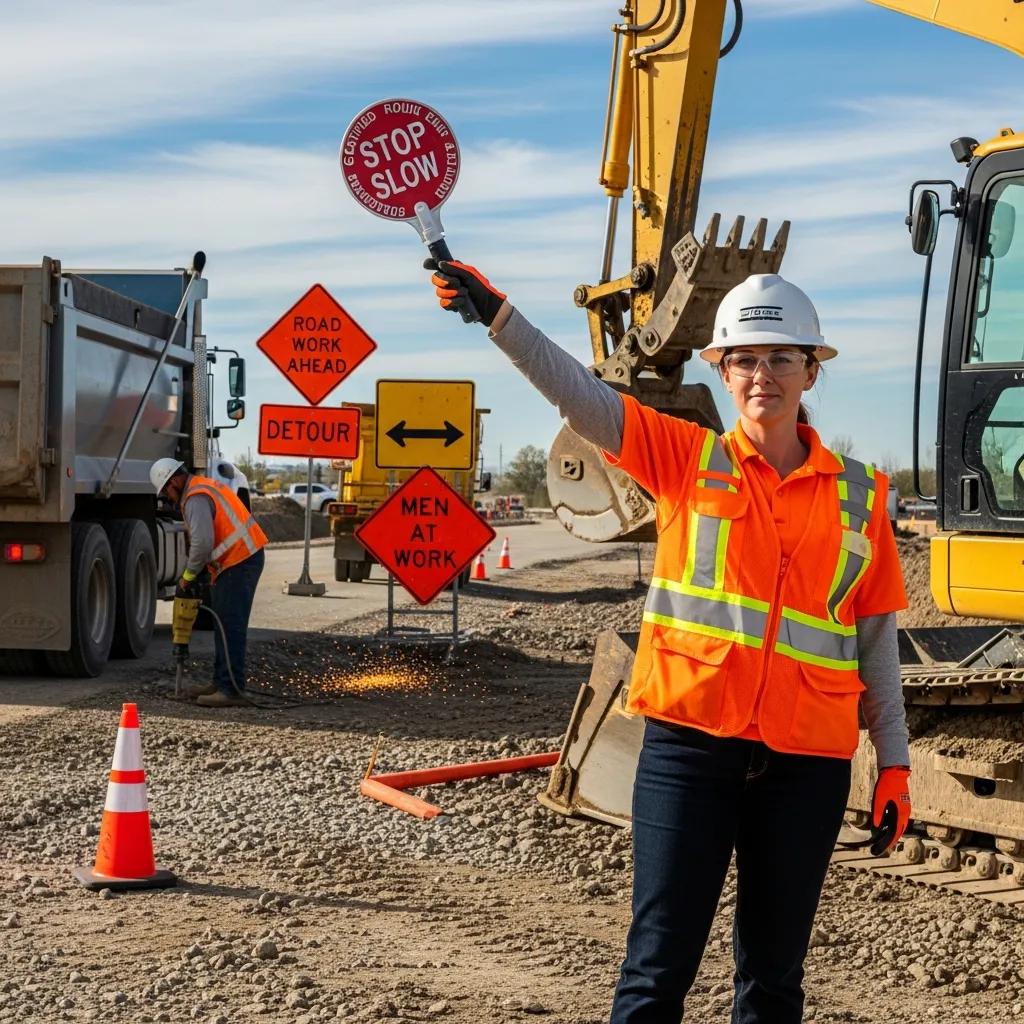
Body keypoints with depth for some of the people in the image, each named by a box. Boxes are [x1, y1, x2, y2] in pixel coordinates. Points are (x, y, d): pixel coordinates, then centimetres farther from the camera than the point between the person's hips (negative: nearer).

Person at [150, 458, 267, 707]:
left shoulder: (196, 498, -16)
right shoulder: (203, 488, 18)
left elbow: (202, 543, -26)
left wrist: (188, 577, -12)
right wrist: (198, 575, 13)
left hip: (239, 563, -11)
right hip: (239, 559, 11)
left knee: (230, 626, -10)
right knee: (223, 624, 17)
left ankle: (232, 689, -10)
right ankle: (221, 682, 25)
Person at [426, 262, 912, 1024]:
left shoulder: (859, 495, 7)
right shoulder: (687, 458, 2)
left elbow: (876, 637, 10)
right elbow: (579, 395, -9)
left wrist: (895, 760, 8)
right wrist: (496, 313, -21)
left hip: (807, 762, 2)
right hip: (689, 746, -2)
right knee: (660, 962, -2)